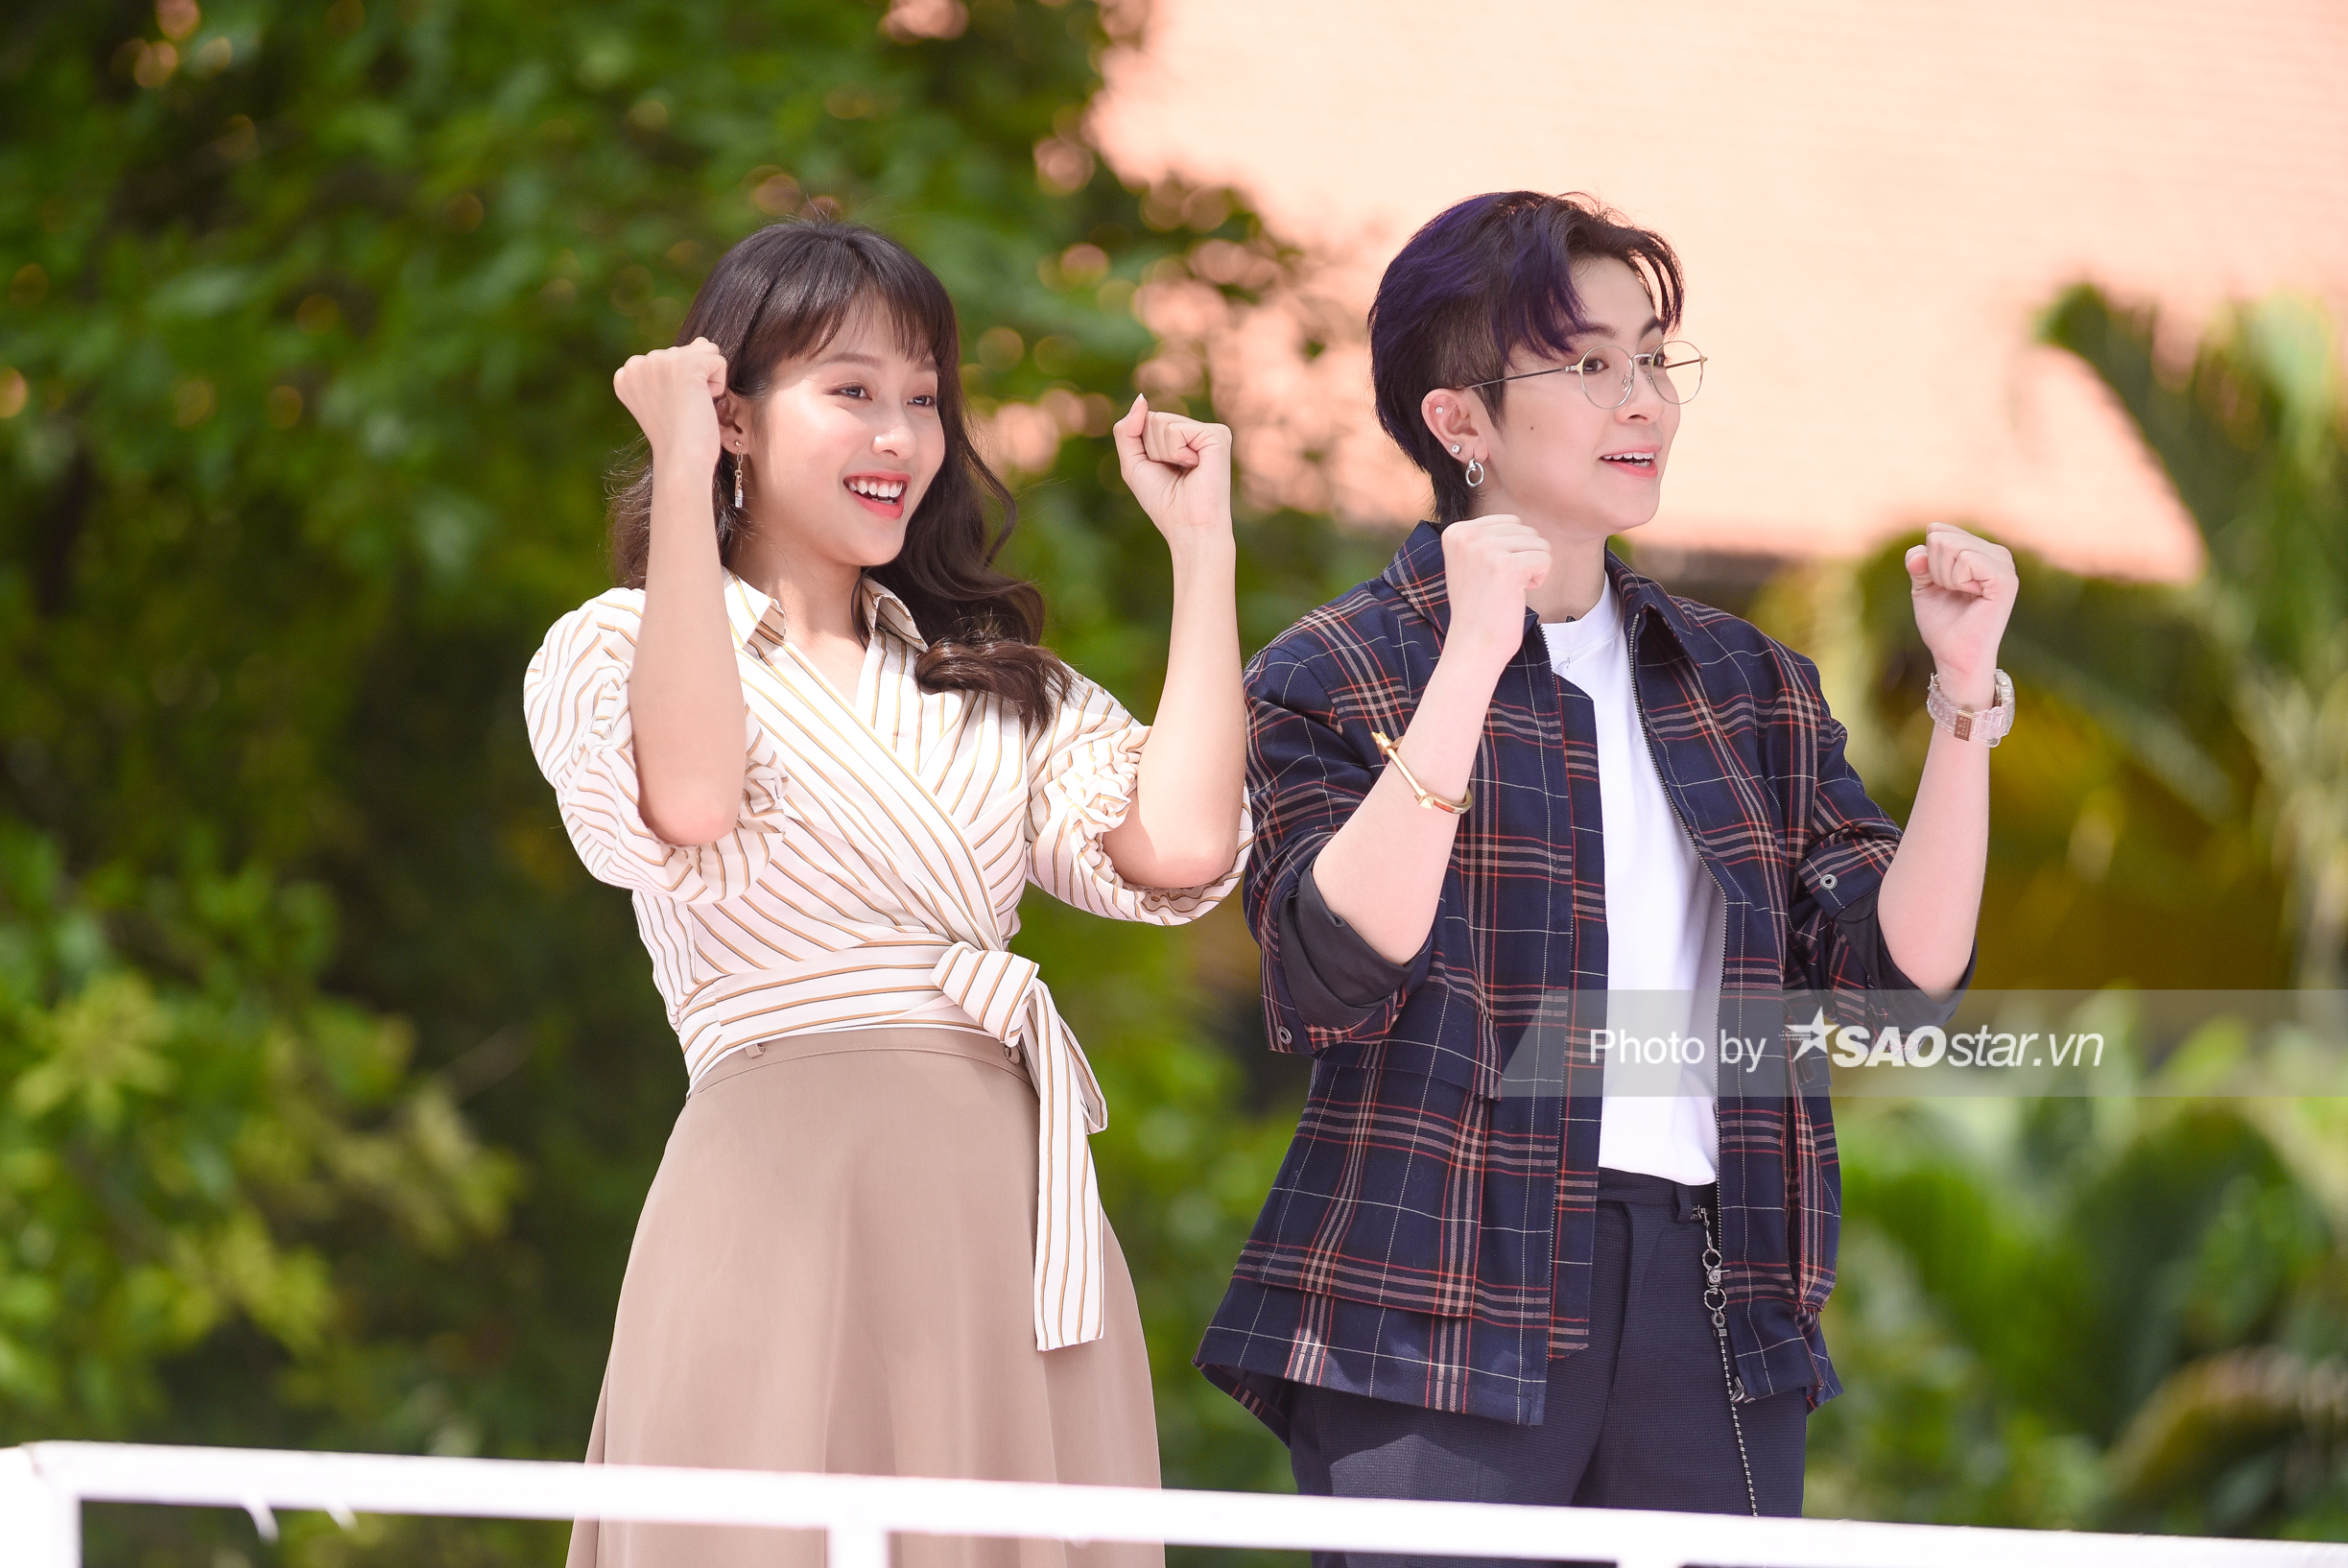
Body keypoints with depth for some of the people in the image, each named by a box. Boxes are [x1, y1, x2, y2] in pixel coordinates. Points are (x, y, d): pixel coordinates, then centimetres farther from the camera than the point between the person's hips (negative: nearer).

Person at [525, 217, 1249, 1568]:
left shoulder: (994, 682, 19)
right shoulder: (615, 650, 6)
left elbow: (1181, 846, 2)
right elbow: (689, 799, -18)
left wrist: (1203, 546, 8)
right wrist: (683, 480, -14)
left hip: (1018, 1205, 5)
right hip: (784, 1196, -4)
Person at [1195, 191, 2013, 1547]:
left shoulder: (1749, 688, 17)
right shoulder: (1335, 676, 2)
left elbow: (1904, 971, 6)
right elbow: (1331, 980, -16)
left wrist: (1967, 691, -3)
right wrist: (1472, 661, -20)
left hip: (1712, 1311, 4)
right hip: (1443, 1322, -4)